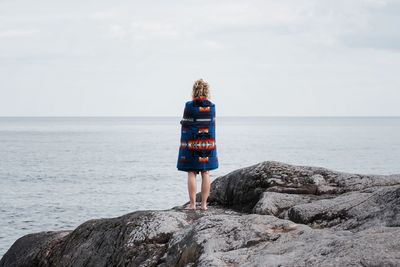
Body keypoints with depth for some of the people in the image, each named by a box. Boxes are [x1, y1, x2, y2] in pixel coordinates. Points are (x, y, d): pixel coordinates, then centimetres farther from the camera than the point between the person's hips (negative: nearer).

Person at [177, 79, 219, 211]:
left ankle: (192, 203, 1)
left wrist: (183, 144, 5)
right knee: (206, 173, 7)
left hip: (191, 143, -3)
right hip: (208, 143, 3)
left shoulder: (189, 106, -8)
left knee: (191, 173, 2)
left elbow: (185, 126, -5)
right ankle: (204, 204, 8)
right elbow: (212, 124, 6)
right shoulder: (211, 106, 1)